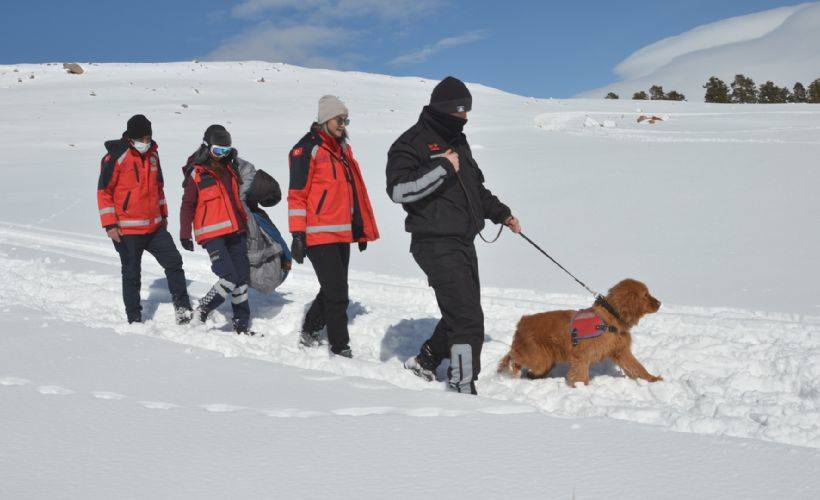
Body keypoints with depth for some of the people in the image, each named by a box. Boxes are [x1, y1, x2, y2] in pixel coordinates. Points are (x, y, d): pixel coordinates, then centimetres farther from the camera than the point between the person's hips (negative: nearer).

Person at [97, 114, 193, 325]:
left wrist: (163, 214, 24)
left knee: (174, 262, 2)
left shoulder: (152, 154, 8)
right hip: (127, 230, -6)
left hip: (155, 226, 6)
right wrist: (110, 225, -14)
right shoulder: (116, 157, -12)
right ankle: (134, 319, 15)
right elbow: (104, 192, -10)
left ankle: (182, 309, 10)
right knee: (132, 274, 4)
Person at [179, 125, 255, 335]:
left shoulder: (230, 168, 12)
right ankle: (201, 311, 4)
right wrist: (185, 234, -4)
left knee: (242, 278, 8)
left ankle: (242, 324, 19)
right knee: (229, 279, -16)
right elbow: (187, 205, -2)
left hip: (236, 231, 7)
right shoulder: (196, 174, -5)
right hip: (212, 235, -7)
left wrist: (247, 221, 29)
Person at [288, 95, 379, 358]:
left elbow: (354, 191, 22)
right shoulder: (307, 149, -8)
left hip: (342, 233, 8)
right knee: (337, 294, -7)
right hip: (319, 235, -8)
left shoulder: (343, 149, 17)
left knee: (334, 290, 15)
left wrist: (361, 229, 20)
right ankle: (340, 347, 2)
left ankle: (310, 331, 33)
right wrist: (298, 235, -17)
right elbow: (297, 195, -12)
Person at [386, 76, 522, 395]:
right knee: (468, 319, -12)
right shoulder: (412, 143, -9)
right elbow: (399, 190, -24)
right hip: (436, 245, -9)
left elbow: (476, 187, 32)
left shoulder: (458, 141, 19)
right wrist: (442, 168, -23)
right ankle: (463, 387, -3)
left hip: (463, 242, 9)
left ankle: (426, 361, 36)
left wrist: (501, 214, 29)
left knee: (460, 314, 17)